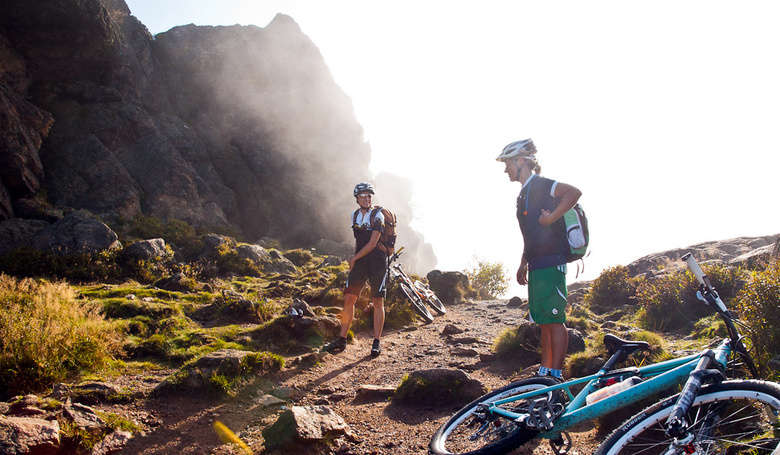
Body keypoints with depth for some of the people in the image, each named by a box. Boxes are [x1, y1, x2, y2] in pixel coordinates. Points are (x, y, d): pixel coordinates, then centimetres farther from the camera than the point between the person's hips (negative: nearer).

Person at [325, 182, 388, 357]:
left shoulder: (378, 216, -9)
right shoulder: (354, 216, 10)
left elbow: (372, 243, -14)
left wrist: (354, 258, -9)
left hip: (377, 262, -5)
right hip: (360, 262, 5)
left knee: (378, 303, 0)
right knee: (349, 298, -2)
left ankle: (376, 342, 8)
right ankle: (342, 340, 3)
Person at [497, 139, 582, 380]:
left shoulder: (540, 185, -8)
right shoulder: (525, 193, 21)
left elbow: (574, 192, -24)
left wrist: (551, 217, -22)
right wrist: (523, 264, 24)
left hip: (551, 263, -10)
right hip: (538, 265, 10)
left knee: (554, 320, -8)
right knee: (544, 321, 11)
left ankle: (556, 375, -5)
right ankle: (544, 371, 17)